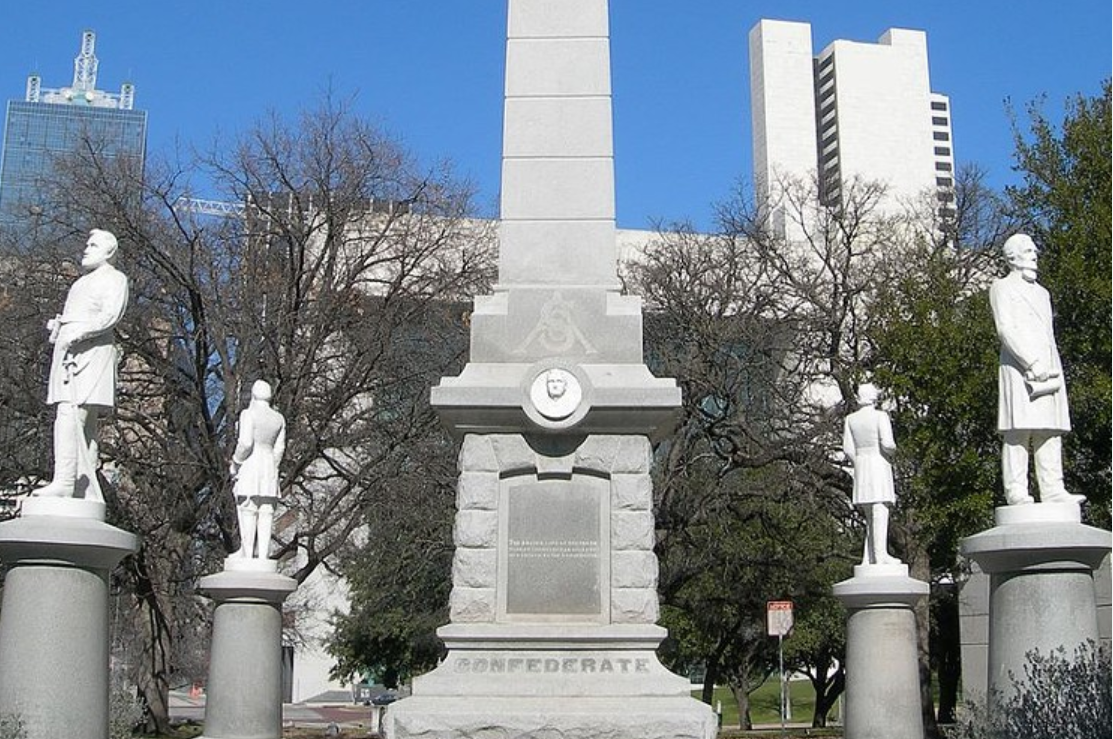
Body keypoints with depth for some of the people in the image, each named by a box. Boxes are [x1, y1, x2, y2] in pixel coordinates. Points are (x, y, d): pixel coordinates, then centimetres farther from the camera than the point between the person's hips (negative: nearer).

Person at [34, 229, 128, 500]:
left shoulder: (114, 278, 4)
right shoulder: (82, 282, 31)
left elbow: (111, 315, -11)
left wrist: (79, 331, -24)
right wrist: (57, 324, 11)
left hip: (92, 350, -8)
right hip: (68, 351, 8)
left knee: (70, 414, -22)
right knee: (82, 422, 2)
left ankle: (64, 482, -31)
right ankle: (90, 494, -1)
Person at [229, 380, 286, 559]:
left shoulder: (249, 414, -8)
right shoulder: (279, 419, 9)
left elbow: (245, 443, -17)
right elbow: (279, 449, 9)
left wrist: (235, 464, -3)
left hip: (250, 465, -5)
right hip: (269, 467, 5)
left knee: (247, 513, -5)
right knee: (266, 513, 2)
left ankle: (247, 557, -9)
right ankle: (263, 558, -3)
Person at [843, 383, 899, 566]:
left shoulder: (850, 419, 7)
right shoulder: (880, 416, -6)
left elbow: (848, 449, 4)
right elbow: (887, 444, -15)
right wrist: (892, 450, 8)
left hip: (861, 468, 5)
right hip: (879, 465, -5)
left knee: (870, 516, 10)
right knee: (881, 511, -11)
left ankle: (868, 558, 3)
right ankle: (881, 554, -20)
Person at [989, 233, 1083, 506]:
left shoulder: (1042, 293, 29)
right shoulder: (1002, 287, 6)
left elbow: (1050, 336, 24)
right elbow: (1006, 329, -8)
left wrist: (1055, 370, 9)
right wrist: (1032, 363, -17)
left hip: (1048, 370, 7)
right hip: (1018, 368, -7)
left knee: (1050, 431, -1)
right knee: (1018, 429, -12)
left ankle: (1052, 491, -3)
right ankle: (1016, 491, -14)